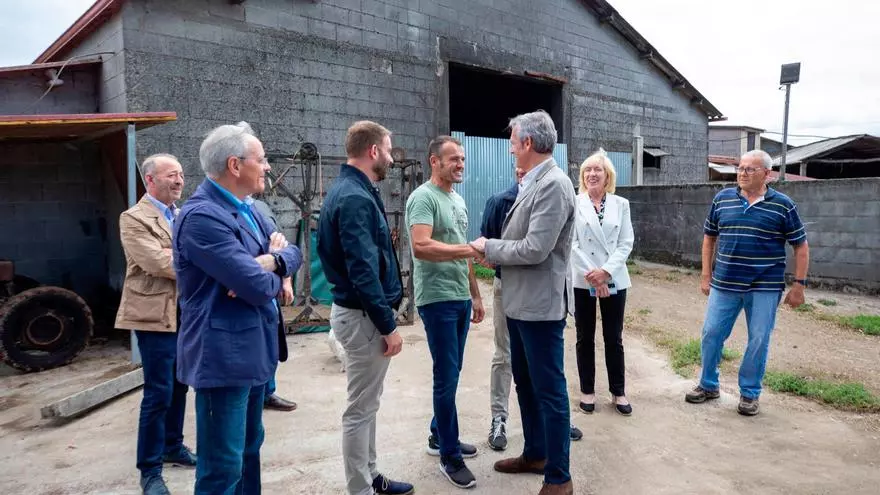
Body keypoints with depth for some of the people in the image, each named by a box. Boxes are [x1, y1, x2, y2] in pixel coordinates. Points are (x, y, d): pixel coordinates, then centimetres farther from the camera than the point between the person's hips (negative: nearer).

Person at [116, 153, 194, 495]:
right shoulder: (134, 219, -9)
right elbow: (158, 262, -21)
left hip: (187, 314, 7)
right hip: (156, 316, -7)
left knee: (179, 387, 17)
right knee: (158, 393, -3)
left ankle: (173, 447, 34)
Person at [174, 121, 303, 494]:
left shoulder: (245, 208, 11)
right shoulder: (201, 216, -20)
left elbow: (293, 253, 8)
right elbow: (260, 287, -25)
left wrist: (271, 261, -15)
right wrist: (272, 271, -2)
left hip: (252, 349, 10)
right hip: (224, 355, -9)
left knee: (249, 451, 21)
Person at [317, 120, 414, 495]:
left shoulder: (349, 190, 11)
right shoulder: (356, 198, -21)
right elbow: (363, 271, -25)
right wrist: (388, 325, -20)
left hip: (358, 310, 11)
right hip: (363, 315, -11)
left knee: (366, 403, 20)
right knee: (362, 407, 2)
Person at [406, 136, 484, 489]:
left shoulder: (458, 200, 16)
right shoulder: (423, 198, -12)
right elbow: (421, 247, -26)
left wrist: (475, 294, 18)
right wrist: (471, 249, -28)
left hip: (461, 298, 8)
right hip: (438, 300, -8)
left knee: (451, 374, 15)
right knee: (447, 376, -2)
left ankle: (439, 436, 31)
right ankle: (450, 456, 11)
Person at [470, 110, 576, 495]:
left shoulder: (554, 185, -18)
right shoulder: (532, 183, 11)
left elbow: (535, 248, -23)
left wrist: (488, 247, -11)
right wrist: (495, 254, -1)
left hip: (540, 307, -10)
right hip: (519, 304, 10)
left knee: (549, 390, 2)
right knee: (525, 384, 20)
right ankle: (535, 454, 38)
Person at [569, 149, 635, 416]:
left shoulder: (621, 204, 6)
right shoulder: (573, 203, -2)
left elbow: (626, 243, 0)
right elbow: (571, 243, -8)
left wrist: (606, 271, -13)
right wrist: (591, 276, -15)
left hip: (613, 281, 2)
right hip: (582, 281, -1)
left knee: (614, 339, 8)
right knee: (585, 338, 8)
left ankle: (618, 392, 21)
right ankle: (587, 391, 21)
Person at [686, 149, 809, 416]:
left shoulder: (783, 205, -3)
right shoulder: (722, 198, 3)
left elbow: (801, 246, 2)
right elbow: (709, 236, 12)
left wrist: (799, 285, -3)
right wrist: (706, 275, 8)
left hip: (765, 287, -2)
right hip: (724, 284, 2)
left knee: (758, 341, 5)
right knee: (711, 334, 6)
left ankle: (749, 393, 22)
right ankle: (708, 385, 25)